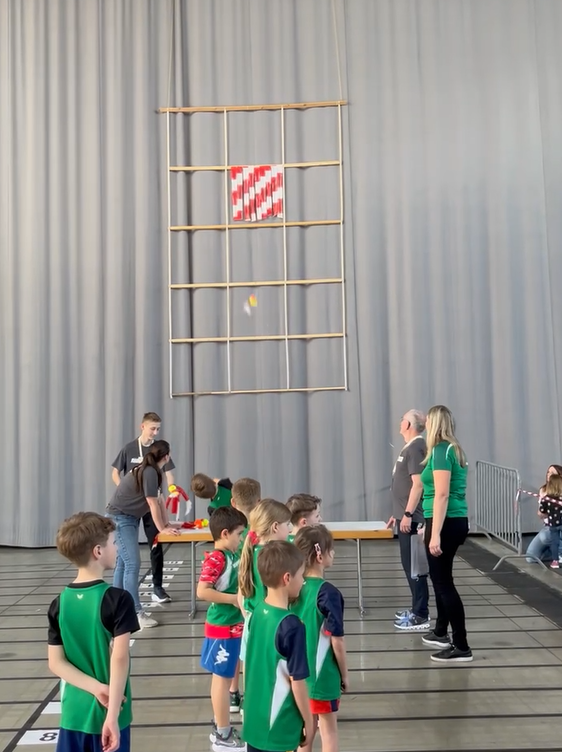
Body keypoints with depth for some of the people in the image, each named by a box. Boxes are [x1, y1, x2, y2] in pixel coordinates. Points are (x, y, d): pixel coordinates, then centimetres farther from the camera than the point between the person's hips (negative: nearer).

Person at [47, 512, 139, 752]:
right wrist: (112, 715, -20)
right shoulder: (117, 599, -15)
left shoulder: (59, 604, 1)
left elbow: (56, 663, -2)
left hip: (73, 713, 5)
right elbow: (119, 658, -20)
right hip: (109, 713, -4)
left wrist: (96, 688, -9)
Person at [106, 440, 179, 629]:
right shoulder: (149, 472, -21)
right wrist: (162, 529, -12)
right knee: (132, 564, -13)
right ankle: (136, 613, -13)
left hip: (128, 517, 10)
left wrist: (165, 524, 7)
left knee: (123, 562, 14)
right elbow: (153, 504, -19)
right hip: (120, 517, -10)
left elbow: (158, 501, 10)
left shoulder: (153, 471, 8)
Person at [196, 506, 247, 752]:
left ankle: (220, 728, 32)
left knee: (226, 675, 18)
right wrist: (234, 599, -24)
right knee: (222, 677, 2)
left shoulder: (234, 555, 5)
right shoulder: (216, 559, -21)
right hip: (222, 628, -9)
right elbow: (202, 591, -27)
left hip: (234, 626, 9)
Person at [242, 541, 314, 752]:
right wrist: (308, 721, -5)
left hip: (254, 720, 7)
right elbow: (297, 682, -18)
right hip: (278, 726, -7)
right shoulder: (291, 625, -23)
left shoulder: (258, 611, -1)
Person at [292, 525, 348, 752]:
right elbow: (337, 640, -17)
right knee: (328, 730, 9)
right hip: (323, 672, -6)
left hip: (300, 670, 6)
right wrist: (344, 674, -4)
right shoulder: (328, 592, -21)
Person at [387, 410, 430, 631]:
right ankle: (417, 609, 24)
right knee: (410, 564, 15)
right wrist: (398, 514, 23)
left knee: (414, 566, -6)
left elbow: (418, 484, -22)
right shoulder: (409, 447, 15)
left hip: (412, 518, -10)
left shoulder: (416, 447, -16)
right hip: (406, 516, 10)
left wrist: (407, 514, -22)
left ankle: (421, 616, -1)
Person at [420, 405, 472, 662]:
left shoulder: (440, 450, -14)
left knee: (444, 582, -3)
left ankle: (461, 647, 0)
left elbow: (441, 495, -21)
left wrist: (435, 534, -23)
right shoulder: (454, 449, 13)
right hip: (456, 522, 10)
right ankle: (441, 632, 35)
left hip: (445, 524, -9)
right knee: (440, 577, 21)